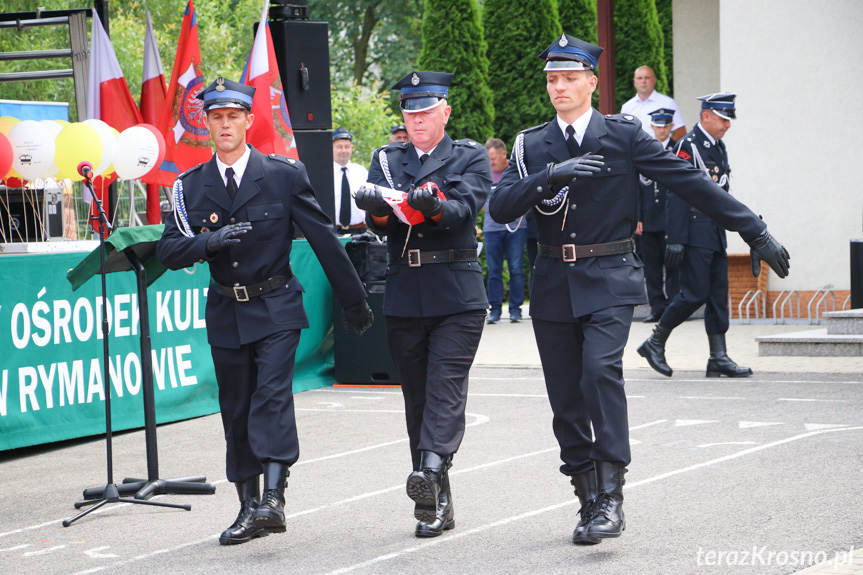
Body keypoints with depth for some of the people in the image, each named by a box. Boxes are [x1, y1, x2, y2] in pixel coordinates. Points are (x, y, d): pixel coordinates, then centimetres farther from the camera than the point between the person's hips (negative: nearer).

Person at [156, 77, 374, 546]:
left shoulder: (284, 174, -3)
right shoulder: (190, 186, 3)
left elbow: (323, 238, 1)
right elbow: (169, 251, -2)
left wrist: (353, 300, 5)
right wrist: (210, 242, -23)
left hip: (276, 309, -3)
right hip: (226, 313, 3)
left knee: (273, 394, -19)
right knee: (236, 410, 7)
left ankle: (273, 499, -25)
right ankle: (248, 508, 15)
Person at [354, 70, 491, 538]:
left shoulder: (470, 157, 6)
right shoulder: (386, 159, 14)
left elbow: (464, 209, -12)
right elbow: (378, 224, 1)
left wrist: (433, 206, -33)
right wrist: (377, 210, -23)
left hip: (456, 293, -3)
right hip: (403, 295, 4)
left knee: (446, 387, -16)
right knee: (417, 396, 4)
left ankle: (432, 469, -33)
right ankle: (436, 504, 8)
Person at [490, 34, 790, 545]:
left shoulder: (625, 135, -1)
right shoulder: (531, 146, 7)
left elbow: (690, 182, -1)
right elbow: (500, 207, -6)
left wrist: (757, 234, -2)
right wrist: (550, 176, -22)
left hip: (609, 279, -3)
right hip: (553, 286, 3)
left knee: (600, 369, -25)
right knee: (566, 402, 4)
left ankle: (611, 495, -21)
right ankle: (590, 503, 15)